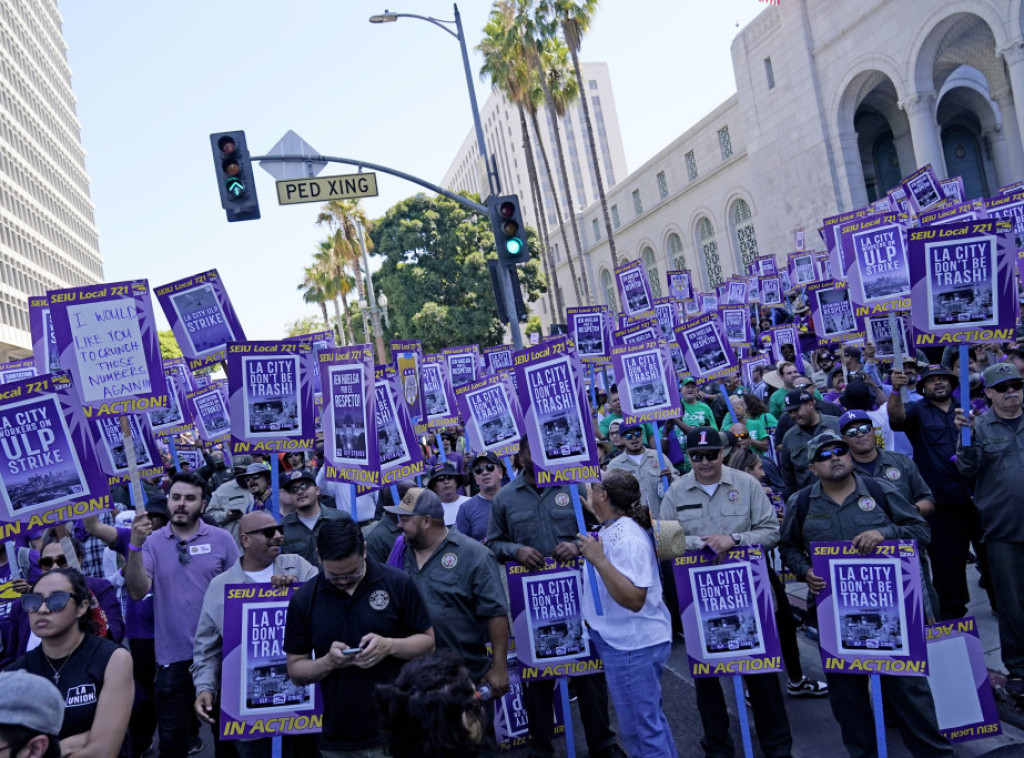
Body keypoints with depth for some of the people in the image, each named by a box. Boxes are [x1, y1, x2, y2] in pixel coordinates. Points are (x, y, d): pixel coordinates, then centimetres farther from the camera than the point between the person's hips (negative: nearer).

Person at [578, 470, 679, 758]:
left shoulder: (626, 538, -24)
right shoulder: (613, 529, 4)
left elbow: (634, 600, -31)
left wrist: (599, 560, -35)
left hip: (632, 645, -10)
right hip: (624, 639, 10)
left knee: (642, 728, 2)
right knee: (650, 720, 22)